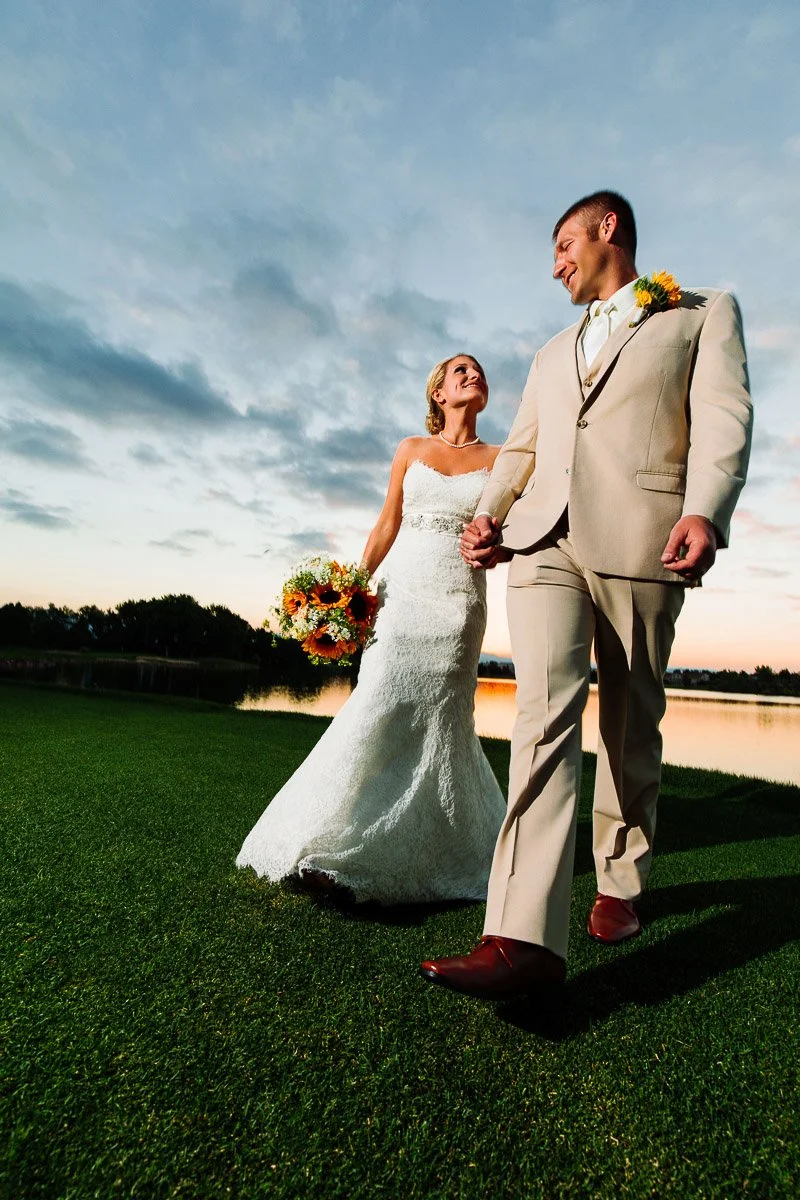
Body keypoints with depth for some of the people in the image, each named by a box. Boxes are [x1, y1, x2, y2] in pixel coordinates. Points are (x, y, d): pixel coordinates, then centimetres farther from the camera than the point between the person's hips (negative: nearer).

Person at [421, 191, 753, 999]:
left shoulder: (704, 313, 16)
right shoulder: (552, 354, 31)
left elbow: (722, 419, 0)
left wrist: (704, 510, -19)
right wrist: (489, 514, 3)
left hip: (639, 540, -3)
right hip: (545, 540, 3)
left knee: (630, 727, 6)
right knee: (544, 714, -14)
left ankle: (619, 885, 27)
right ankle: (525, 936, -17)